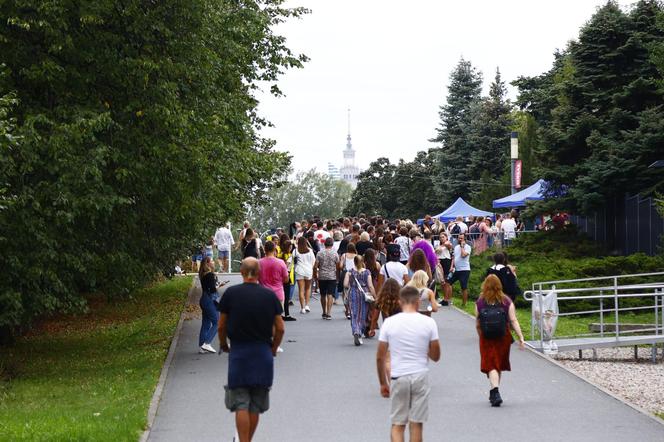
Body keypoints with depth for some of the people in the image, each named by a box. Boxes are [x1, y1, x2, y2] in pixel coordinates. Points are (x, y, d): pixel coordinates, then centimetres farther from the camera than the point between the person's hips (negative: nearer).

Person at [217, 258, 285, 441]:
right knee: (256, 404, 11)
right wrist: (273, 349, 16)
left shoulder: (231, 293, -6)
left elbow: (221, 326, -1)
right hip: (263, 352, 2)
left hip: (238, 351, -2)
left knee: (241, 404, 1)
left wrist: (224, 344, 17)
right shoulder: (270, 295, -1)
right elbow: (280, 328, 1)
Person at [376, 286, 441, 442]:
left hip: (398, 377, 0)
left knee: (397, 424, 9)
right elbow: (436, 356, 2)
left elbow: (380, 357, -1)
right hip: (420, 376, 0)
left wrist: (383, 383, 10)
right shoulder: (428, 322, -4)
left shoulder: (389, 322, -3)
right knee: (416, 424, 8)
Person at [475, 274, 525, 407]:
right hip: (503, 337, 2)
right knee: (499, 365, 18)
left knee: (491, 366, -2)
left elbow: (477, 324, 1)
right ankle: (494, 393, 30)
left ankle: (495, 392, -22)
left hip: (487, 338, -2)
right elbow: (513, 321, -8)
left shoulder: (480, 303, -5)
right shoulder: (507, 302, -4)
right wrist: (521, 337, -7)